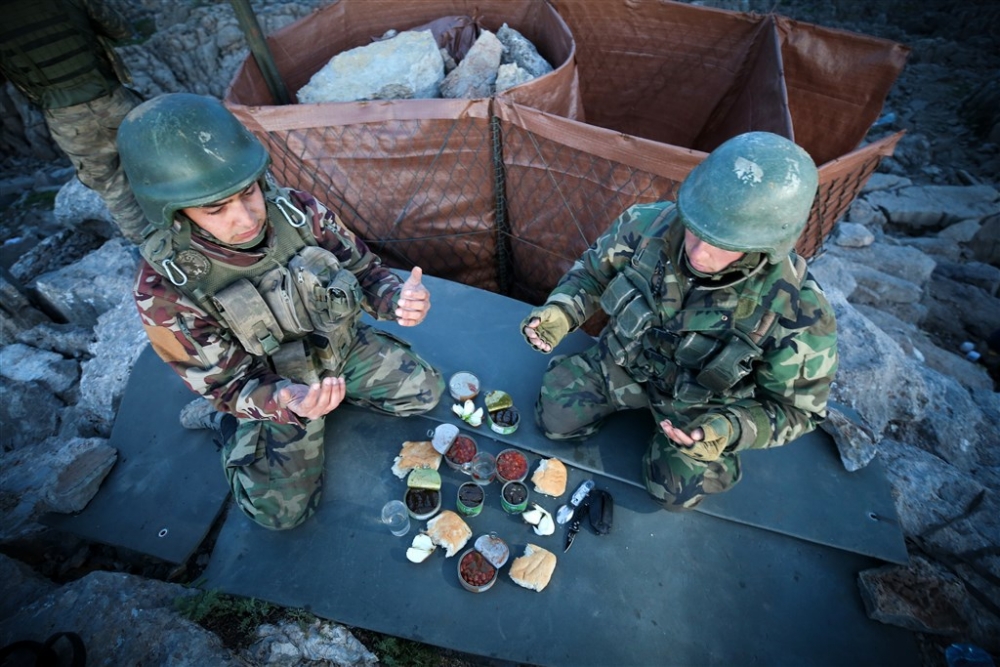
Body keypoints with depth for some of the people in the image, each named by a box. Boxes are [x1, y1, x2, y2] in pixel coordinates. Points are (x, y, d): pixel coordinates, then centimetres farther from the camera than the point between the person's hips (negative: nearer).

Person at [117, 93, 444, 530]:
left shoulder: (297, 210, -21)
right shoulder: (165, 287, -27)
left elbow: (363, 271, -9)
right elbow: (229, 385, -19)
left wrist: (396, 297, -33)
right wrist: (289, 402, -42)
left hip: (344, 346, 3)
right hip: (270, 389, -2)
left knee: (425, 392, 1)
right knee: (281, 511, -7)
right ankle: (230, 422, 18)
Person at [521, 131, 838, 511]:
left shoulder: (797, 314, -31)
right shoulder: (648, 225, -27)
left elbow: (795, 407, -15)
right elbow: (594, 270, -7)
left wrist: (733, 429, -35)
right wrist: (560, 312, -26)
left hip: (702, 404, -1)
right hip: (623, 362, 2)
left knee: (677, 491, -9)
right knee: (554, 418, -2)